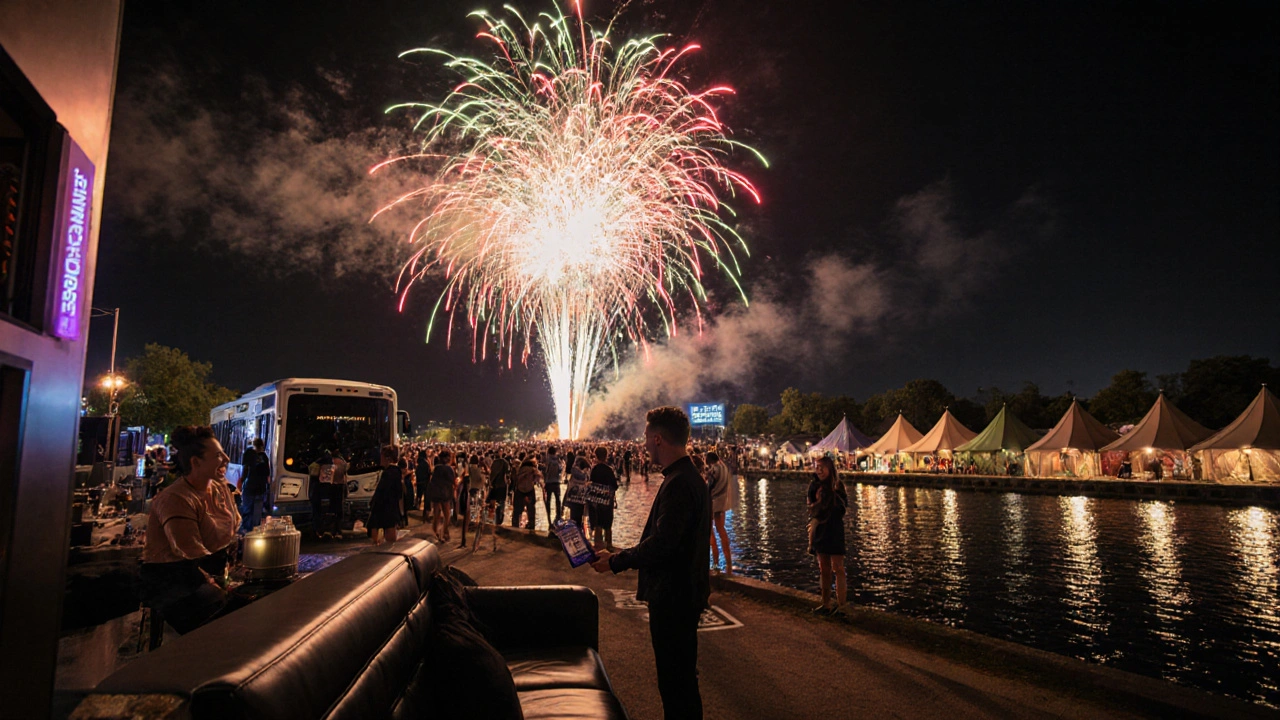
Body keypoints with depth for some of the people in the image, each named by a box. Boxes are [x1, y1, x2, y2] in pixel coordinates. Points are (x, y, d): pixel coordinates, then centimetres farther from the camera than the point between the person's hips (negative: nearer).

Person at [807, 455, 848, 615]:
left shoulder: (837, 486, -6)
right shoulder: (815, 486, 6)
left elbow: (843, 506, -15)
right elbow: (812, 510, 9)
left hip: (835, 530, -5)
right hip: (819, 530, 5)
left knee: (837, 568, -4)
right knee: (824, 569, 10)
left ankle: (840, 604, -1)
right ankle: (826, 604, 17)